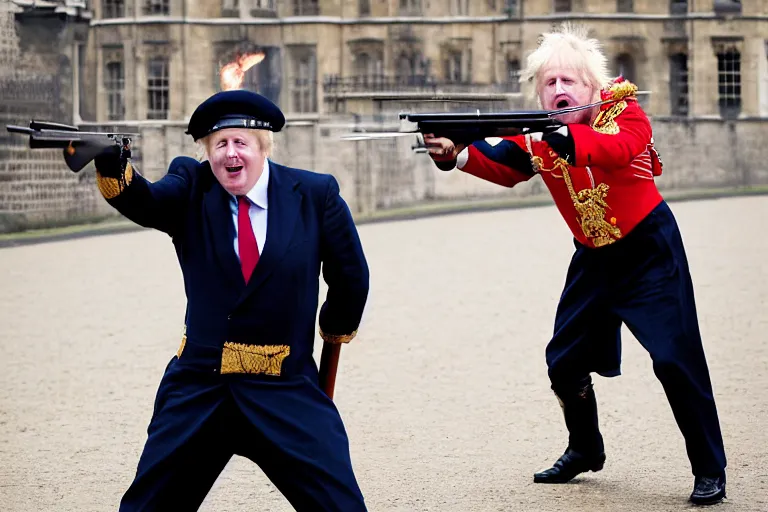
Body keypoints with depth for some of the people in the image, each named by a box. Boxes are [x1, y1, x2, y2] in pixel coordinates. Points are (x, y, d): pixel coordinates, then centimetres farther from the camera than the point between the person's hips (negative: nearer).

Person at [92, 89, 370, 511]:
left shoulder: (315, 195, -3)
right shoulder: (191, 188, 0)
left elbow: (350, 276, 9)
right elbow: (143, 203, -21)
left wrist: (335, 333, 20)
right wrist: (111, 163, -40)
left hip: (287, 392, -1)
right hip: (197, 386, 2)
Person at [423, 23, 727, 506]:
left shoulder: (624, 109, -17)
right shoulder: (537, 133, -6)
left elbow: (619, 149, -39)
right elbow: (502, 166, -22)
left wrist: (561, 136, -54)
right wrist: (455, 154, -41)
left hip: (650, 249, -5)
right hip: (594, 255, 5)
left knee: (676, 359, -13)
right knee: (565, 361, 8)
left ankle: (710, 471, -2)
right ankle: (585, 451, 32)